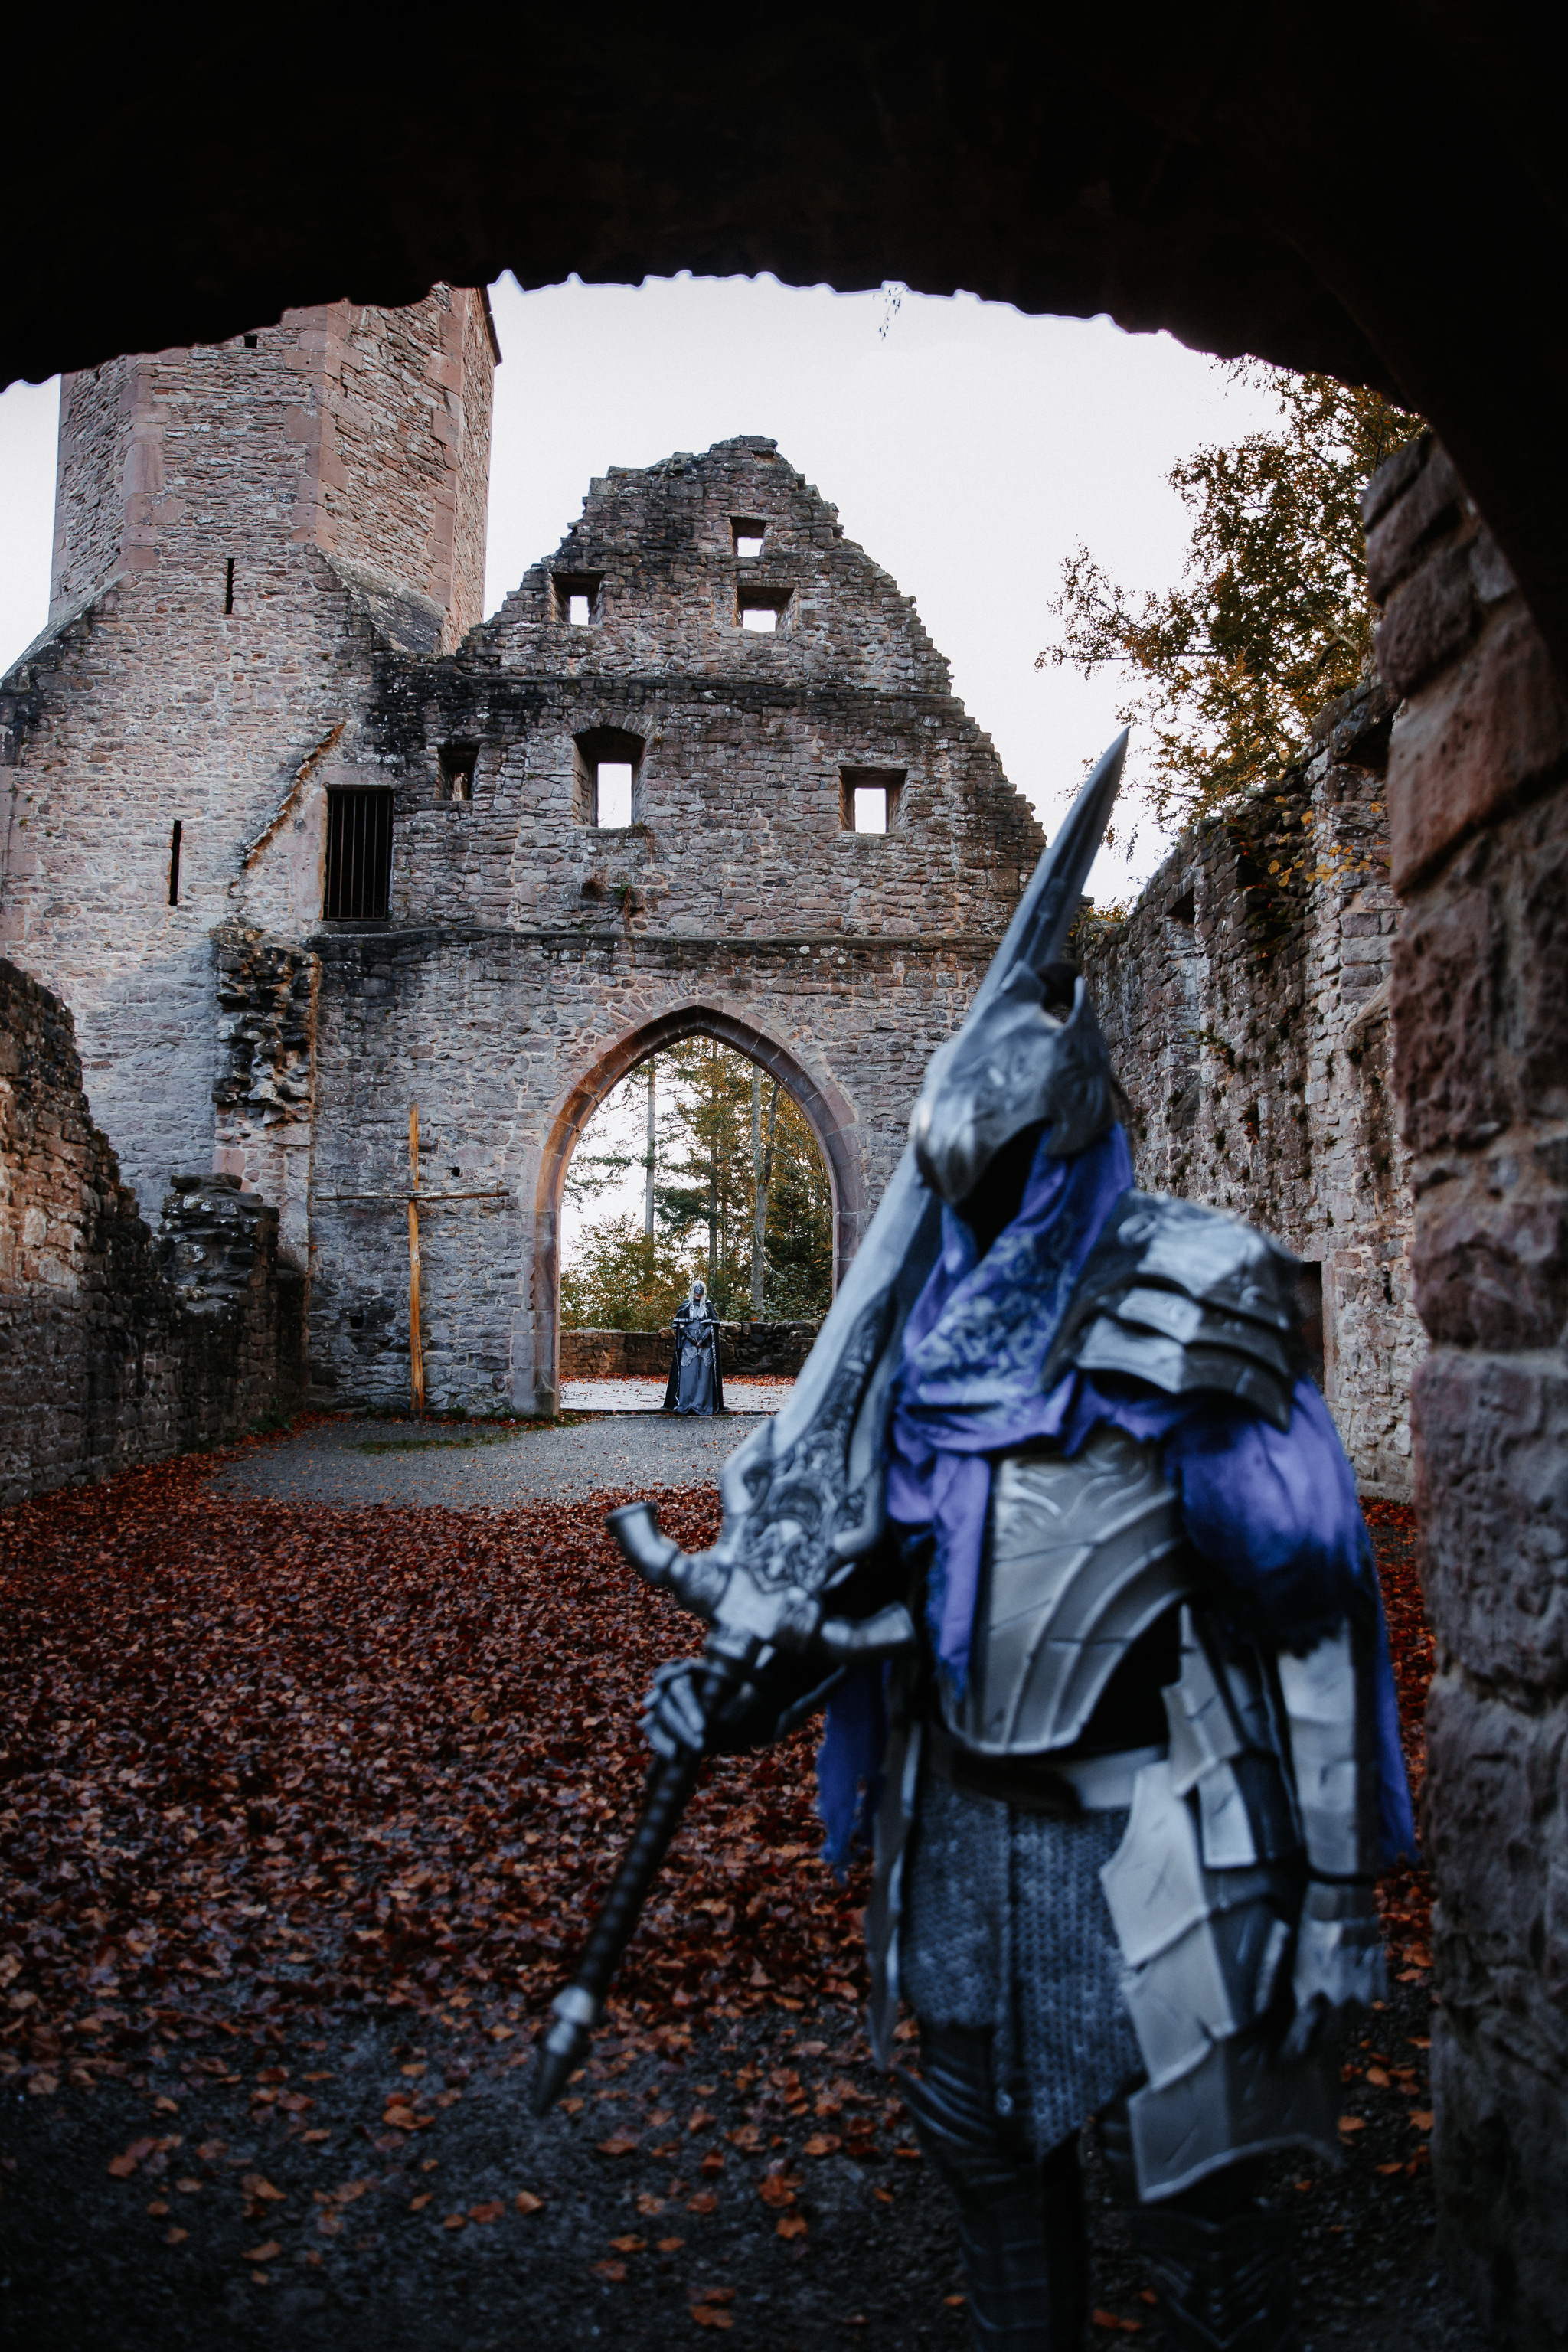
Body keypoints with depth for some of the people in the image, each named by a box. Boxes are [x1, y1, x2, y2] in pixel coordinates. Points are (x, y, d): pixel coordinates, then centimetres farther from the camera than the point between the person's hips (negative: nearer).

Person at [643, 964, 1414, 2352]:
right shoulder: (947, 1326, 3)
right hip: (964, 1806, 6)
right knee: (980, 2134, 22)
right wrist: (750, 1693, 2)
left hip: (1142, 1821, -6)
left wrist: (1333, 1881, -14)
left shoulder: (1200, 1302, -14)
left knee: (1187, 2180, 6)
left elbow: (1309, 1610, -14)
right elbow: (892, 1557, 12)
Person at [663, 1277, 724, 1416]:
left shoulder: (708, 1306, 9)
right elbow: (681, 1325, 1)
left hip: (704, 1345, 1)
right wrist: (692, 1339, -10)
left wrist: (702, 1339, -10)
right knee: (688, 1373, -7)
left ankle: (701, 1403, -3)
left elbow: (712, 1326, 3)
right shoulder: (685, 1305, 7)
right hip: (688, 1344, -1)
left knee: (703, 1373, -4)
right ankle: (685, 1403, -6)